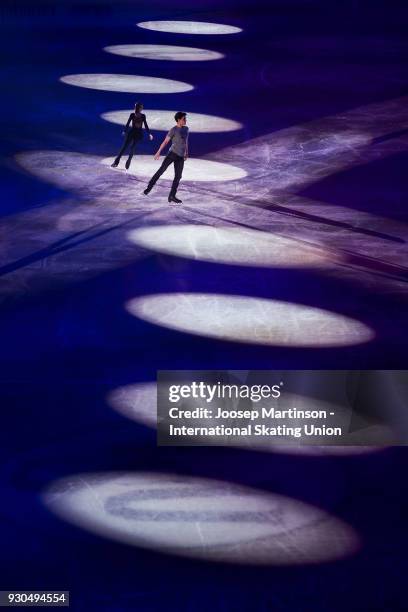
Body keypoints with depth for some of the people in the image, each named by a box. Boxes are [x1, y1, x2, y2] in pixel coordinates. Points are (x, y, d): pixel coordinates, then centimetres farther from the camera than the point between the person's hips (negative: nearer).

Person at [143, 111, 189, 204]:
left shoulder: (186, 129, 13)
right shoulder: (173, 130, -6)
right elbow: (165, 141, -6)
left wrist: (186, 153, 29)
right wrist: (158, 152, -8)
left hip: (180, 157, 6)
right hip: (172, 153, -6)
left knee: (178, 177, 2)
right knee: (162, 169, -15)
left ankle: (172, 196, 9)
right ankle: (149, 187, -9)